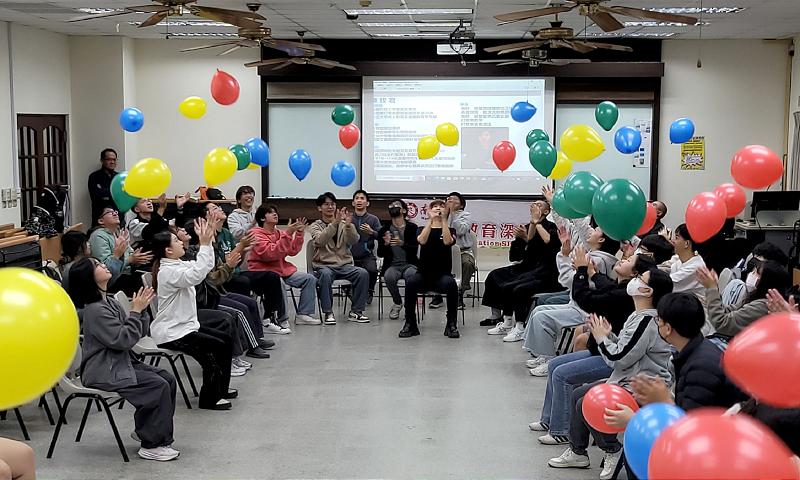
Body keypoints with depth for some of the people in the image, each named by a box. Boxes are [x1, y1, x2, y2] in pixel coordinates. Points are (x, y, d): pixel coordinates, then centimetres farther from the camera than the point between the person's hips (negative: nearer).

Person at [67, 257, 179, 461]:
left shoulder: (111, 302, 10)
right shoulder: (95, 310, -18)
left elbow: (138, 333, 11)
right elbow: (123, 340, -23)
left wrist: (141, 309, -5)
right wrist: (135, 311, -17)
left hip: (121, 363, 9)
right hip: (104, 373, -9)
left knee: (168, 378, -2)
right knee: (159, 386, -19)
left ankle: (146, 429, 11)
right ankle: (151, 445, -8)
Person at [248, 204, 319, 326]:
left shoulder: (279, 233, 14)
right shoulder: (256, 234, -8)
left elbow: (292, 251, 7)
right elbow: (271, 254, -22)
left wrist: (299, 233, -4)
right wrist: (287, 234, -27)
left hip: (282, 270, 8)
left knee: (310, 279, -5)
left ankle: (303, 314, -5)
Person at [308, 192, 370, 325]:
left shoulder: (343, 224, 12)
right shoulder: (315, 226, 5)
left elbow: (354, 240, -7)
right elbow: (320, 241, -19)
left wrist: (348, 225, -27)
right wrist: (334, 223, -30)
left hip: (344, 265, 3)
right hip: (324, 266, -3)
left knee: (363, 273, -24)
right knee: (325, 274, -37)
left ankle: (356, 311, -13)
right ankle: (327, 312, -24)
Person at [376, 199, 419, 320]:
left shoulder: (412, 228, 3)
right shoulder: (384, 230, 9)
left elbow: (414, 250, -8)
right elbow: (380, 254, 5)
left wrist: (402, 244, -27)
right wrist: (386, 244, -17)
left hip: (409, 264, -1)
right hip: (392, 265, 2)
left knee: (411, 274, -36)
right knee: (389, 276, -32)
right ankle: (397, 303, -5)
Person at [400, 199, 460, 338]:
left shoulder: (449, 230, 10)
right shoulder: (423, 229, 12)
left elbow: (447, 241, -15)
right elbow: (422, 241, -13)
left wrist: (444, 218, -16)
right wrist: (431, 219, -16)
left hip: (442, 274, 0)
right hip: (423, 274, 0)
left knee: (451, 284, -35)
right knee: (410, 283, -33)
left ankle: (451, 324, -22)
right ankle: (410, 324, -20)